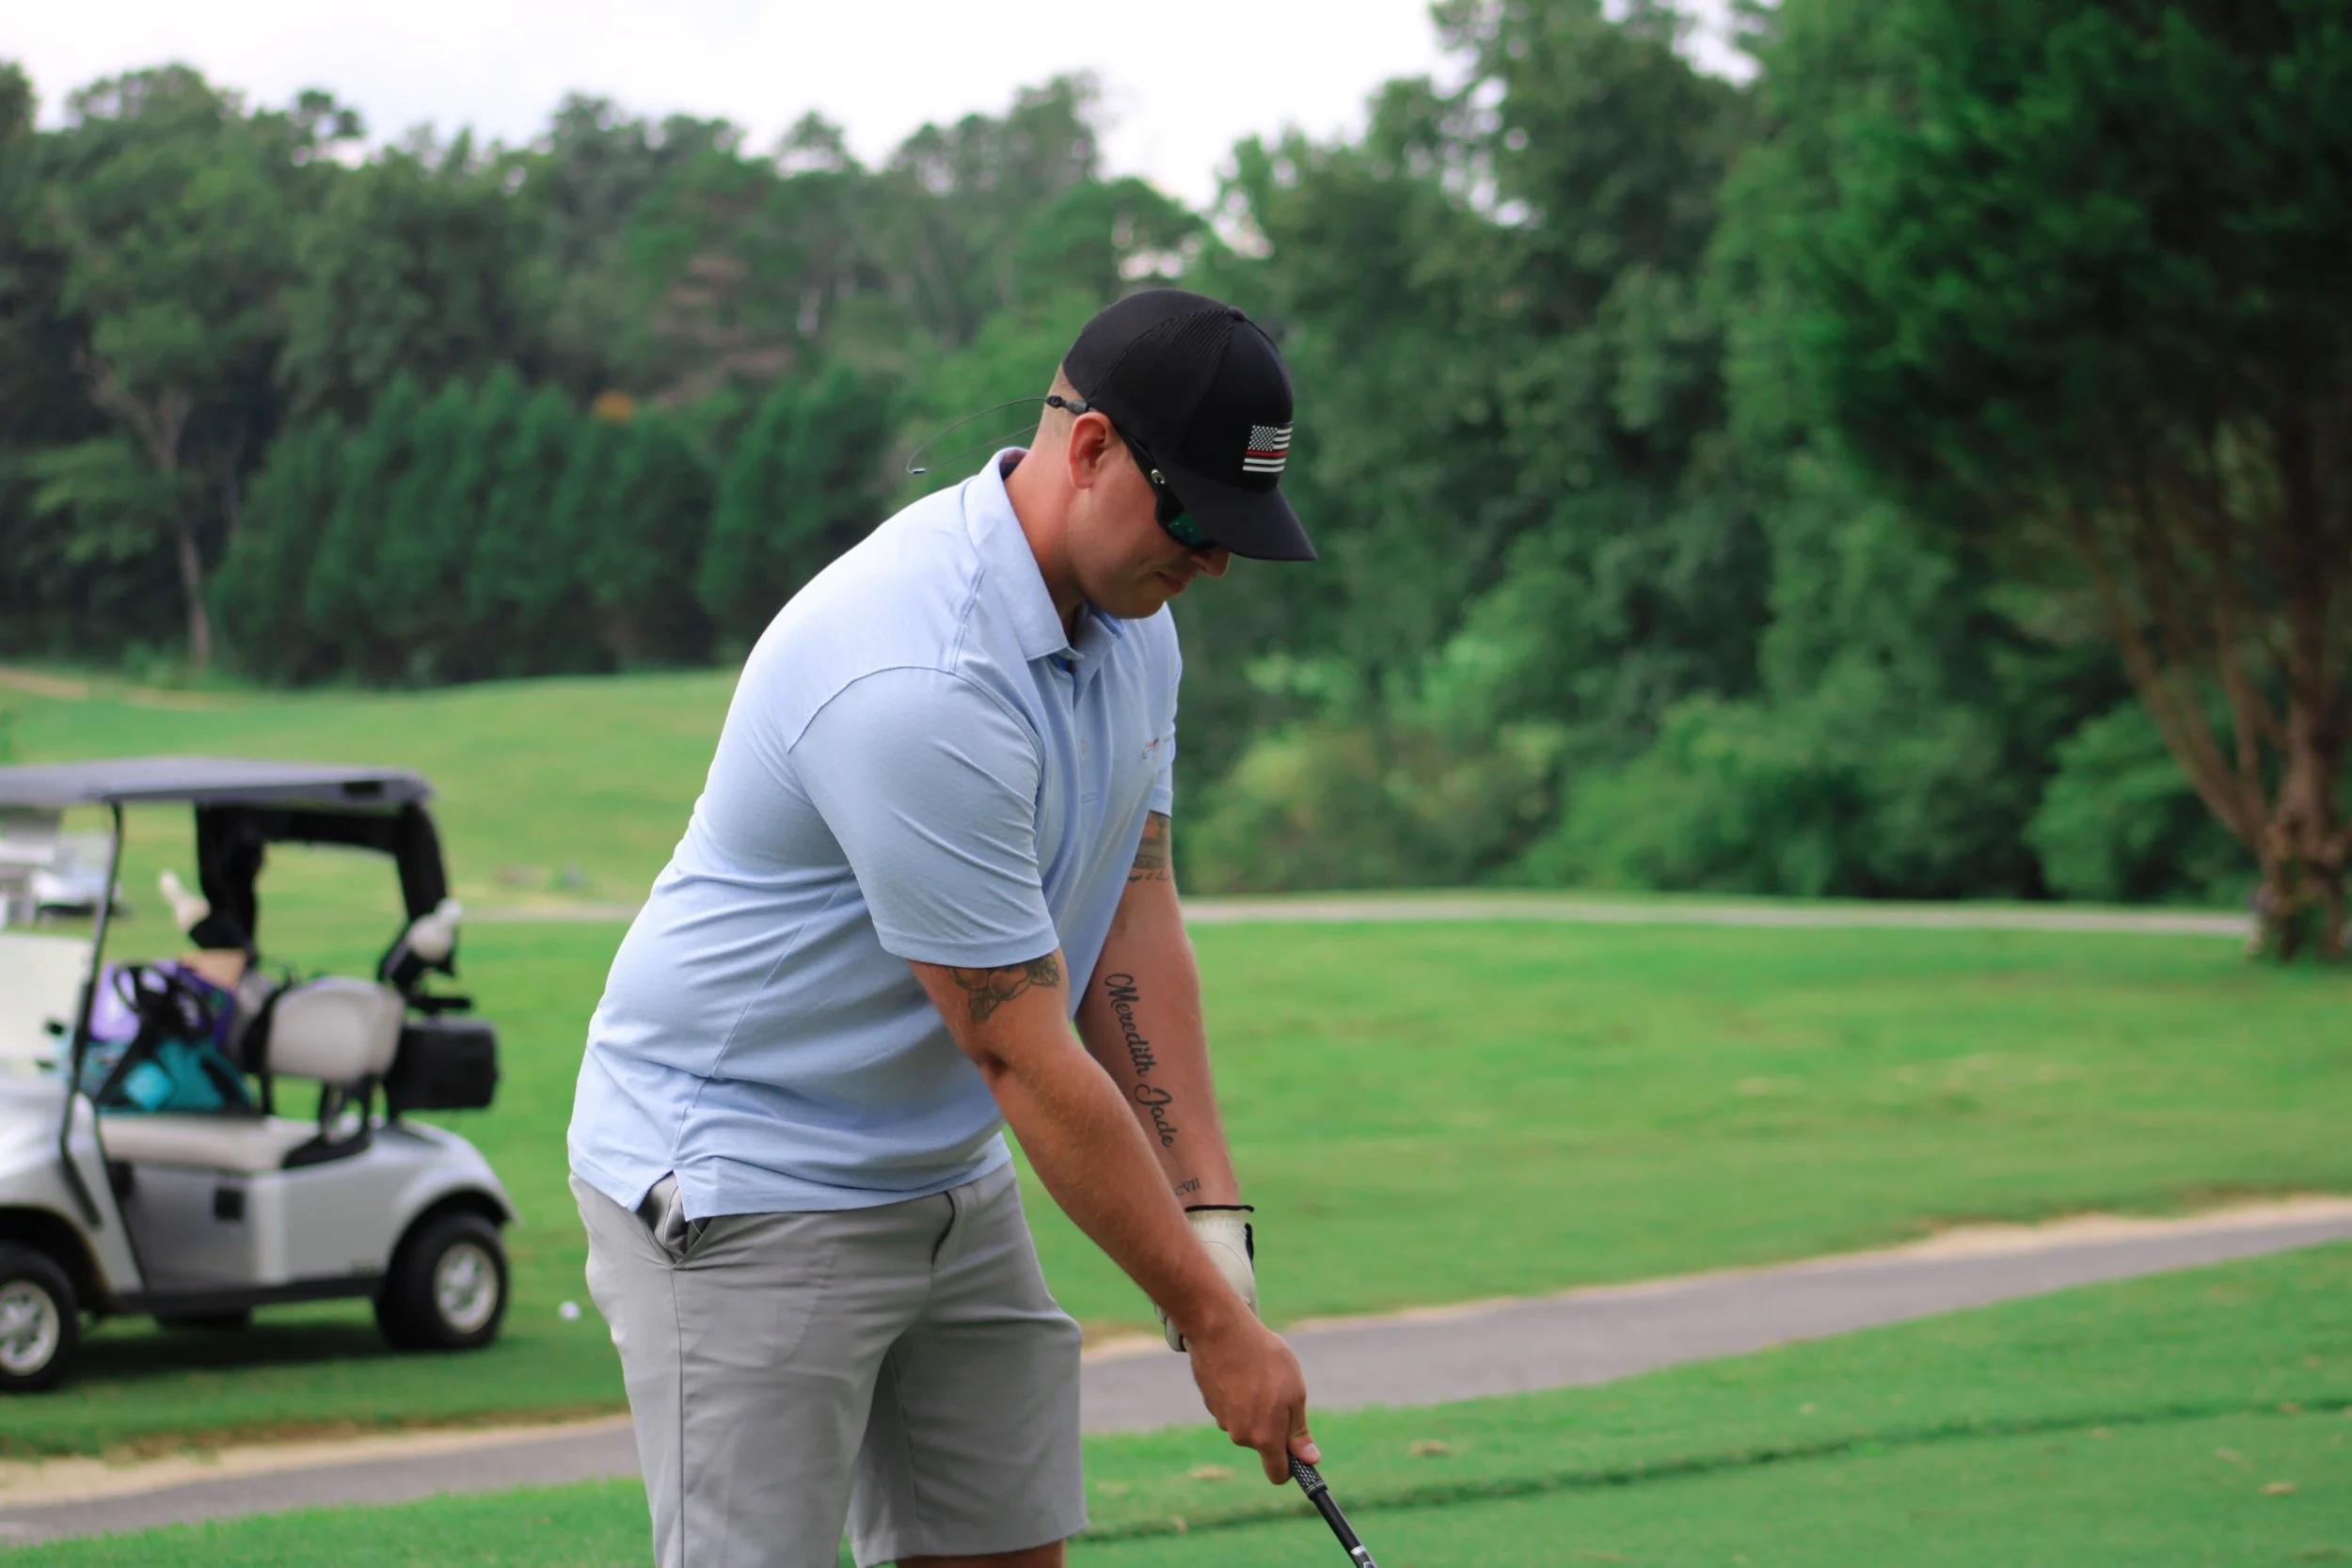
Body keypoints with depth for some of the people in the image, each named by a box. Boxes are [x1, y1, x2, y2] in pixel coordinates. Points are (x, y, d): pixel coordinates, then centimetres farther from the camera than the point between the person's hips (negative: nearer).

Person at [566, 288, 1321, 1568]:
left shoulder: (1129, 617, 0)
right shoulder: (921, 682, -31)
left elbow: (1130, 925, 2)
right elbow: (1028, 1059, -26)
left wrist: (1213, 1223, -6)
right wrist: (1213, 1323, -19)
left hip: (945, 1172, 9)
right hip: (738, 1190, -9)